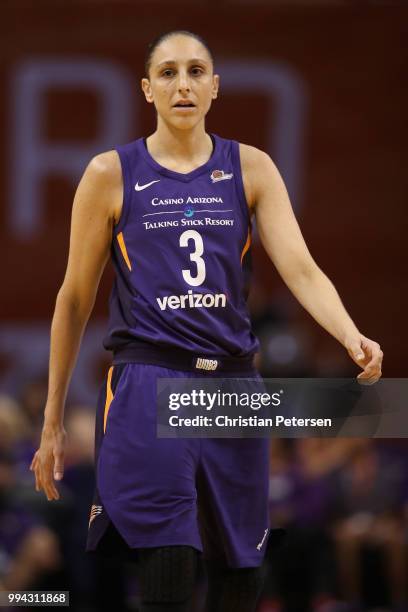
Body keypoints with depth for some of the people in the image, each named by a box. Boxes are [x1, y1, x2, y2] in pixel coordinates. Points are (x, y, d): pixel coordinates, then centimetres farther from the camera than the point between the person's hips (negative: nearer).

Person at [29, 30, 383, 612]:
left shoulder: (251, 168, 7)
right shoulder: (111, 174, 2)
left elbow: (300, 268, -4)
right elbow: (75, 298, 7)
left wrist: (352, 336, -25)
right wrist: (53, 422, 8)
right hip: (148, 384, -3)